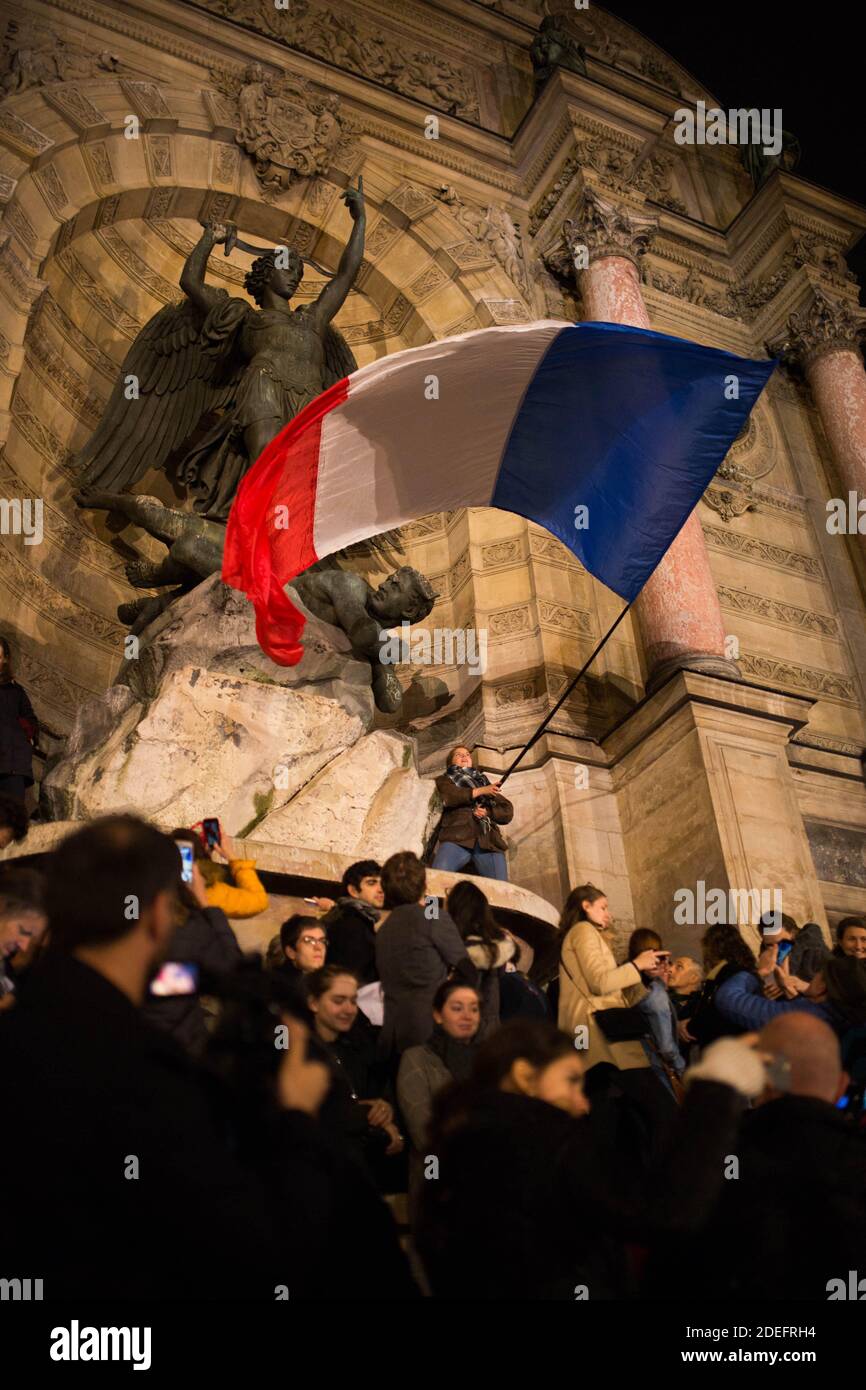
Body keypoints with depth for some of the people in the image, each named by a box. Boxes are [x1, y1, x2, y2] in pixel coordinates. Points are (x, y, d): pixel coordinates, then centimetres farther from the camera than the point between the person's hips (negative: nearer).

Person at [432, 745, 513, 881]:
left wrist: (487, 812, 2)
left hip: (488, 840, 3)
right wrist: (481, 791, -2)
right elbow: (449, 797, 1)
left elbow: (508, 812, 21)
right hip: (457, 837, -2)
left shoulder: (485, 782, 33)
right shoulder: (445, 780, 26)